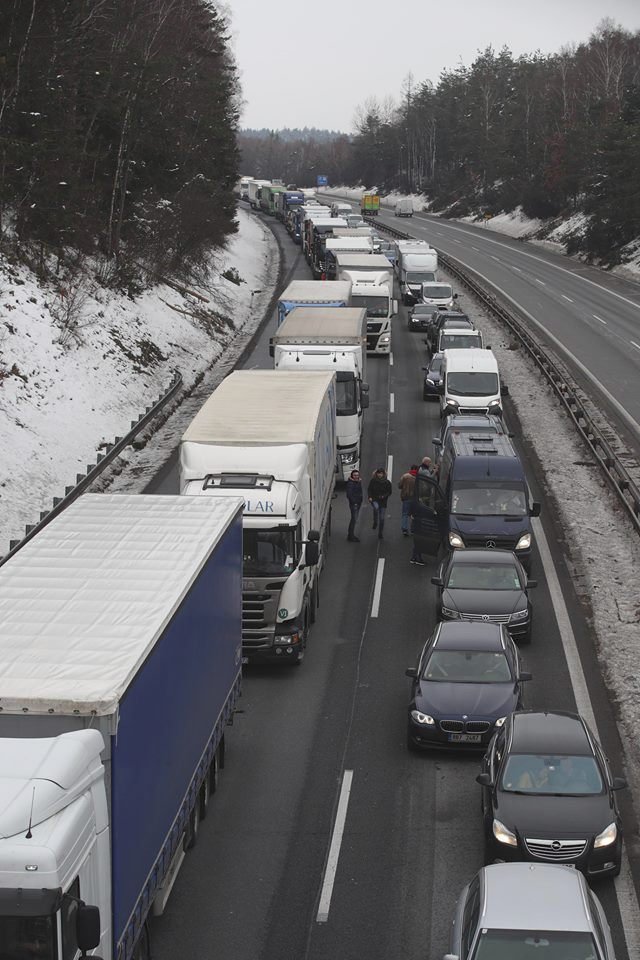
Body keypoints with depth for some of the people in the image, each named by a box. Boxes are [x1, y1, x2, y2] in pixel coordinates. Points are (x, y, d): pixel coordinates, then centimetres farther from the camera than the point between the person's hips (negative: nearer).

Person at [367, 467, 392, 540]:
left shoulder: (387, 482, -2)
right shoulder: (373, 481, -1)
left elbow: (390, 491, 4)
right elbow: (369, 489, 7)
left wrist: (384, 496, -14)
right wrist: (370, 497, -9)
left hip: (383, 501, 1)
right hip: (374, 499, -1)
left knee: (381, 518, 3)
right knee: (376, 507, -36)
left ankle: (380, 533, 17)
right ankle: (375, 522, -15)